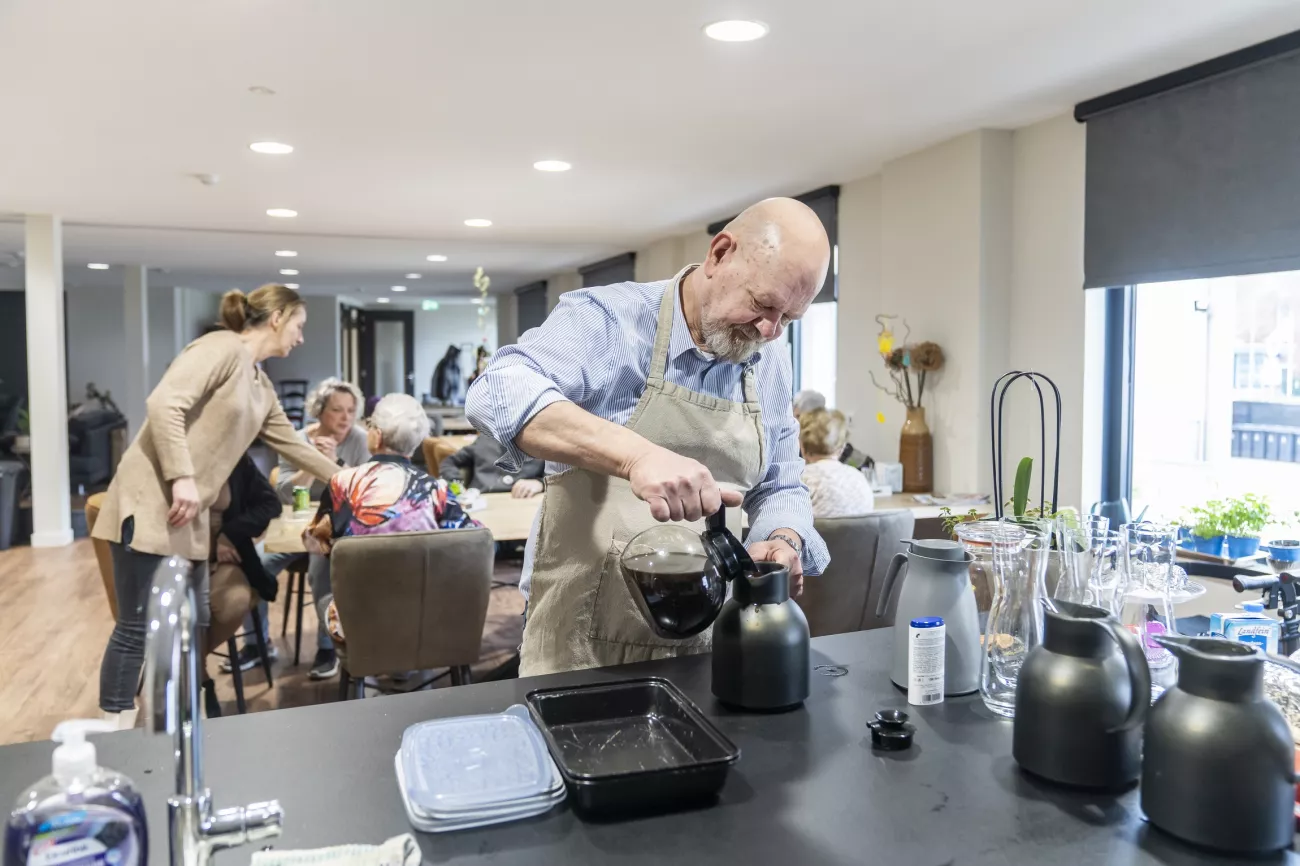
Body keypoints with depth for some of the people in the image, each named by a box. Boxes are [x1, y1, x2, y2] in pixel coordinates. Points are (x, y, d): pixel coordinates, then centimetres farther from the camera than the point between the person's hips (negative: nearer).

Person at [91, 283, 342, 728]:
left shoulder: (262, 388, 17)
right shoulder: (222, 348, -10)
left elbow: (293, 445, 26)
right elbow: (163, 405, -21)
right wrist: (183, 477, -25)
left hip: (190, 516, 9)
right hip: (151, 502, -9)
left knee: (191, 623, 11)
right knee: (137, 627, -4)